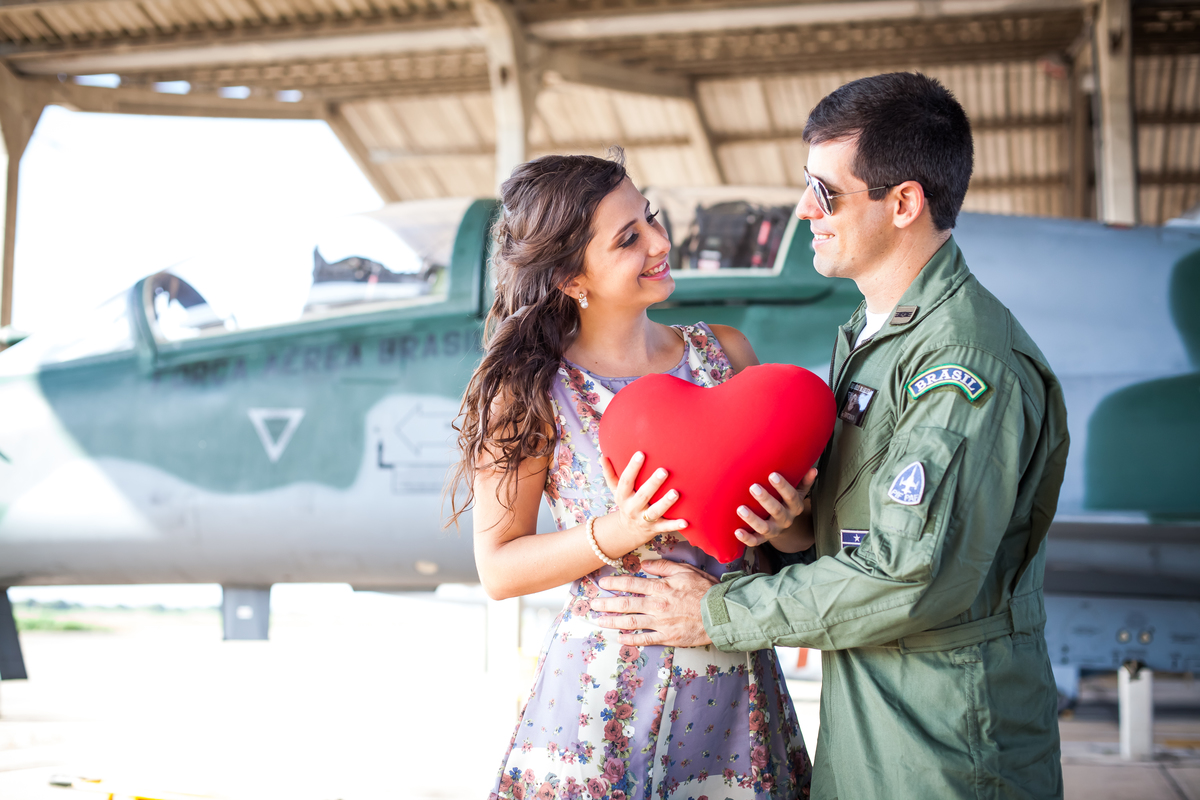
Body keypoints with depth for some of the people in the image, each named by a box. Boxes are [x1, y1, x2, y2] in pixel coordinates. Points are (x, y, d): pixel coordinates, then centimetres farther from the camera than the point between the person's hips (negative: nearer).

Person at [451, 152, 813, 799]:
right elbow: (498, 568, -6)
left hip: (738, 688, 4)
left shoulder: (726, 353, 2)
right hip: (608, 691, -4)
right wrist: (613, 535, -20)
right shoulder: (532, 394, -9)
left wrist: (784, 521, -14)